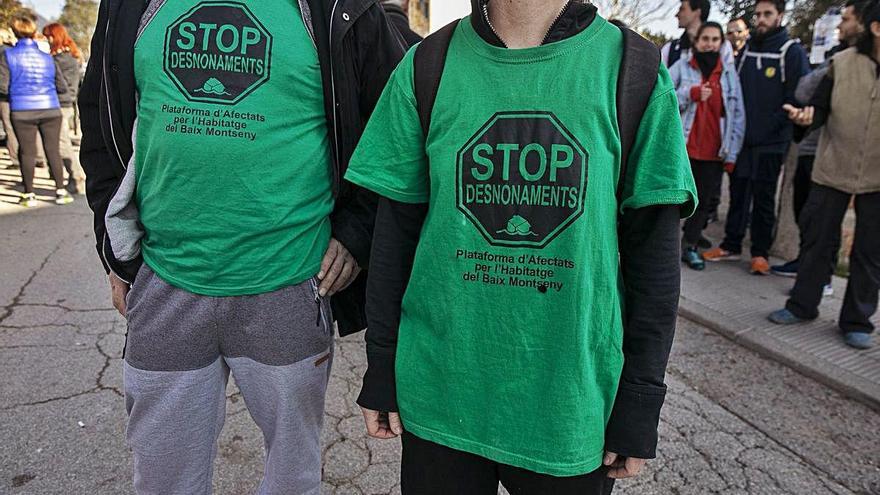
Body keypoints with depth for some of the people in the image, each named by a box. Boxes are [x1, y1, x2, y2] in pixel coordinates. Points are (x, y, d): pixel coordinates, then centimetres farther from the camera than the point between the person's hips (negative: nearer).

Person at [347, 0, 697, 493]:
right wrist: (381, 371, 3)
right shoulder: (428, 67, -3)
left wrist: (641, 400, -3)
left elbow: (654, 247, -3)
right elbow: (396, 231, 0)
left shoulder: (635, 72, -5)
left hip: (572, 398, 0)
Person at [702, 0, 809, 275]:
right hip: (741, 139, 4)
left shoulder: (793, 52, -4)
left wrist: (768, 128, -14)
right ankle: (731, 246, 19)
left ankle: (760, 253, 13)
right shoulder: (747, 49, 11)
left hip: (771, 142, -4)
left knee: (763, 199, 3)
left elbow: (796, 98, -9)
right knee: (738, 193, 10)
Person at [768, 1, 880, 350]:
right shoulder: (842, 63, -1)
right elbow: (820, 108, 2)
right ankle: (802, 305, 25)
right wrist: (806, 116, -19)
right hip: (833, 169, 0)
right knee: (816, 239, 8)